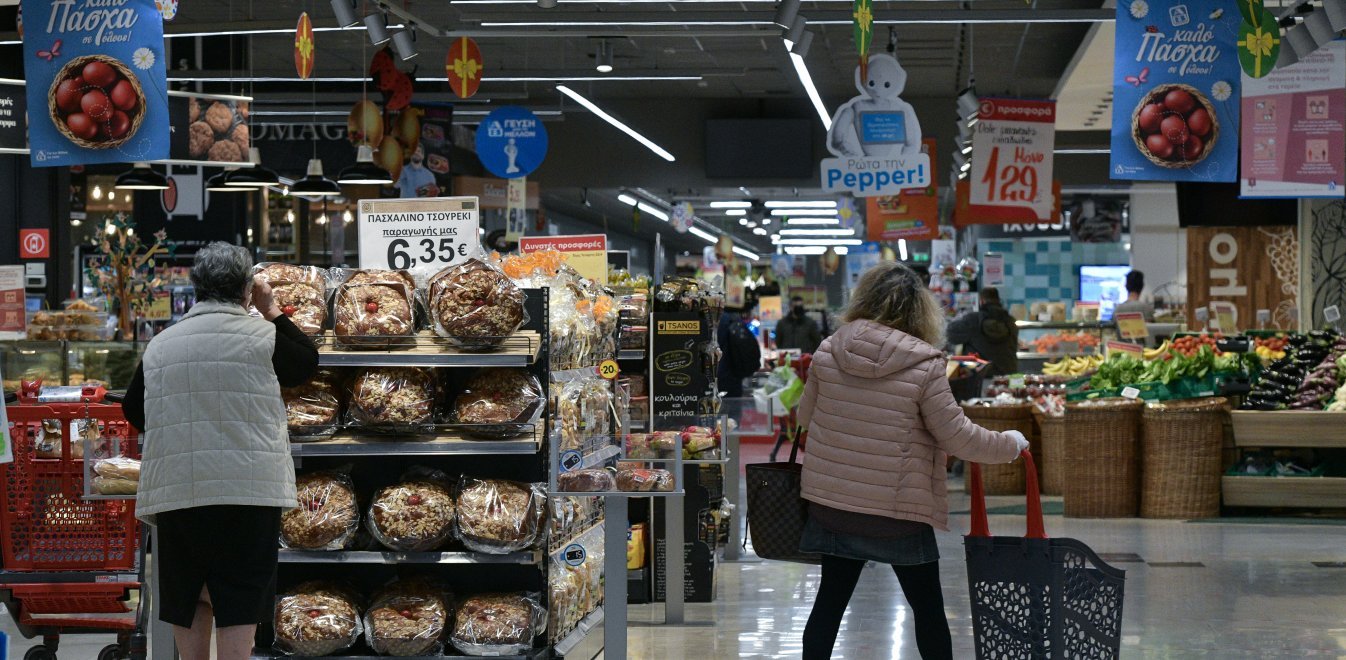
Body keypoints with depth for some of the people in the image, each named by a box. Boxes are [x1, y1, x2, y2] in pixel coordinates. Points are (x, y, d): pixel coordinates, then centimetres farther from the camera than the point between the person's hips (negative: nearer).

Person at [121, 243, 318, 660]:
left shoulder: (161, 344, 6)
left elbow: (134, 411, 14)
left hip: (175, 486, 3)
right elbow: (307, 364, 15)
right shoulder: (263, 337, -3)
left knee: (189, 600, 14)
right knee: (239, 608, -1)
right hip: (247, 485, -3)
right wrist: (272, 312, 22)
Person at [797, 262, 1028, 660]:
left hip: (832, 501, 4)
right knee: (928, 609, 11)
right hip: (899, 509, -4)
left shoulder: (828, 352, -3)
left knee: (831, 598, 14)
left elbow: (806, 417, 11)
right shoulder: (924, 366, -15)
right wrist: (1008, 445, 6)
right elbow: (957, 437, -11)